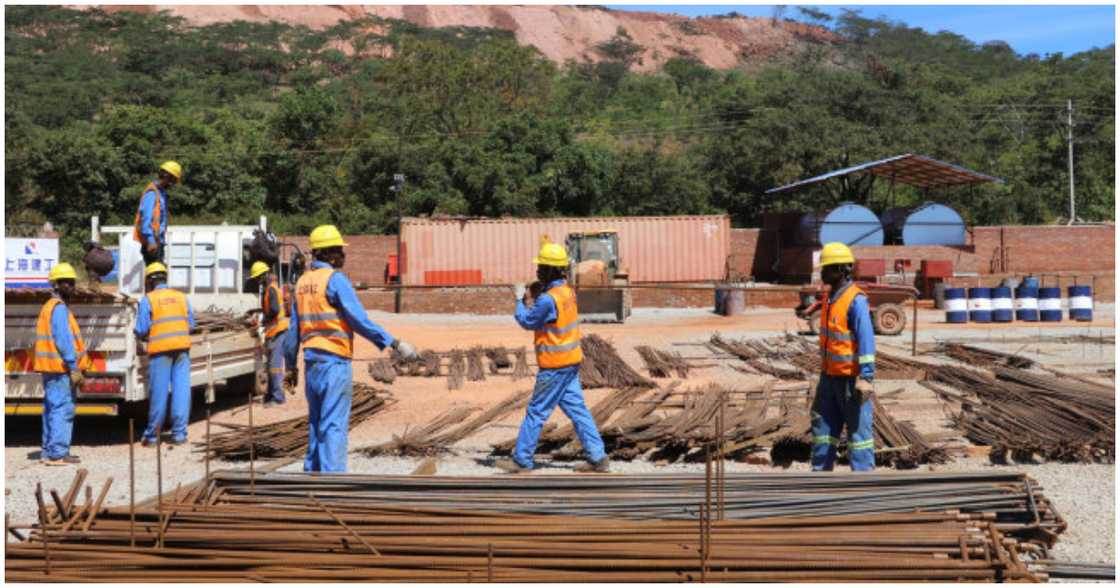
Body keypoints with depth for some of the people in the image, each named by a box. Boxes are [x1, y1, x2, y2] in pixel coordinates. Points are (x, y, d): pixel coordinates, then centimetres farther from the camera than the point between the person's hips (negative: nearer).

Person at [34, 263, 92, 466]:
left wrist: (74, 368, 21)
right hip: (61, 367, -11)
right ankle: (58, 453, -12)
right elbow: (64, 340, -20)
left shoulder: (49, 307, 20)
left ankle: (49, 452, 19)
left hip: (51, 368, 11)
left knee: (52, 409, 14)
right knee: (62, 409, -10)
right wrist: (74, 367, -20)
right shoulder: (59, 308, -12)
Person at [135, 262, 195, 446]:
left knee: (159, 392, 3)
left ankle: (152, 435, 13)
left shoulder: (147, 300, -1)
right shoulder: (182, 297, 11)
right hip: (182, 348, 3)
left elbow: (141, 330, -3)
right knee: (181, 390, 4)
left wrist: (145, 337, 18)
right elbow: (191, 324, 12)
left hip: (160, 349, -3)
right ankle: (179, 433, 4)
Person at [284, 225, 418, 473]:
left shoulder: (303, 282, 13)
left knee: (316, 422, 16)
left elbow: (293, 329, 16)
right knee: (334, 424, -8)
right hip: (334, 362, -8)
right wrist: (394, 343, -16)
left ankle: (312, 473, 19)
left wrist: (291, 365, 23)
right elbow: (360, 320, -16)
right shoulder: (335, 279, -10)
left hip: (312, 362, 8)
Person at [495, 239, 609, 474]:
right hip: (571, 361, 9)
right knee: (577, 409, 11)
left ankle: (521, 460, 13)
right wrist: (532, 300, 4)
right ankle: (598, 458, 10)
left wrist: (520, 300, 5)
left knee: (536, 412, 2)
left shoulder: (548, 299, -23)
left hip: (555, 365, -9)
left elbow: (527, 322, -8)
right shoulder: (567, 290, 5)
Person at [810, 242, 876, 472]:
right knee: (822, 424, 12)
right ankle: (821, 471, 21)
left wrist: (866, 378, -25)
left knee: (858, 428, 0)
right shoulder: (831, 296, 9)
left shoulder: (855, 300, -18)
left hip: (851, 378, -9)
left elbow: (867, 340, -22)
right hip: (830, 375, 9)